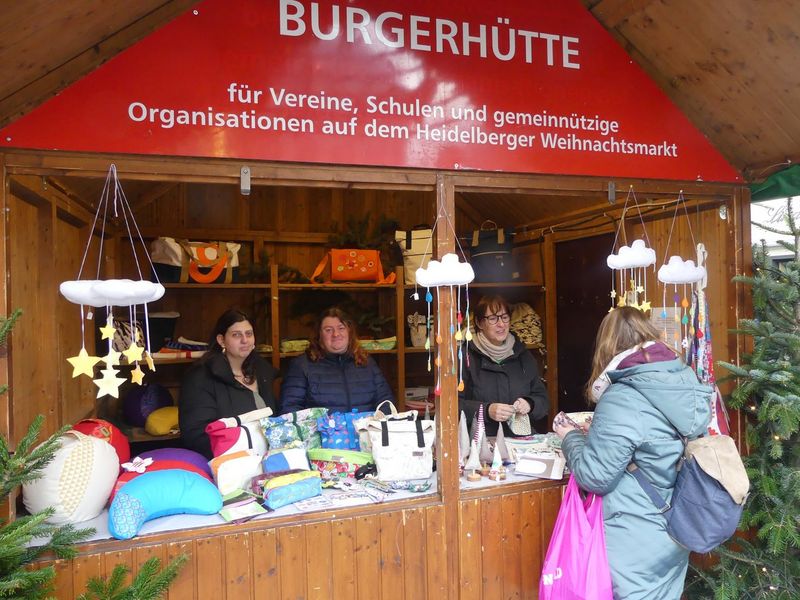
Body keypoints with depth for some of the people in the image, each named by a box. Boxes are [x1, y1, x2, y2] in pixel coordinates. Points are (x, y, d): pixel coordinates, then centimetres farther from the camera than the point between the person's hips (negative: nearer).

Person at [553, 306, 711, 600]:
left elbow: (594, 476, -21)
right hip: (677, 531, 7)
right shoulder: (686, 380, -1)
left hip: (638, 543, -7)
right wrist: (592, 436, 16)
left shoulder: (622, 400, -25)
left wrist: (571, 437, -3)